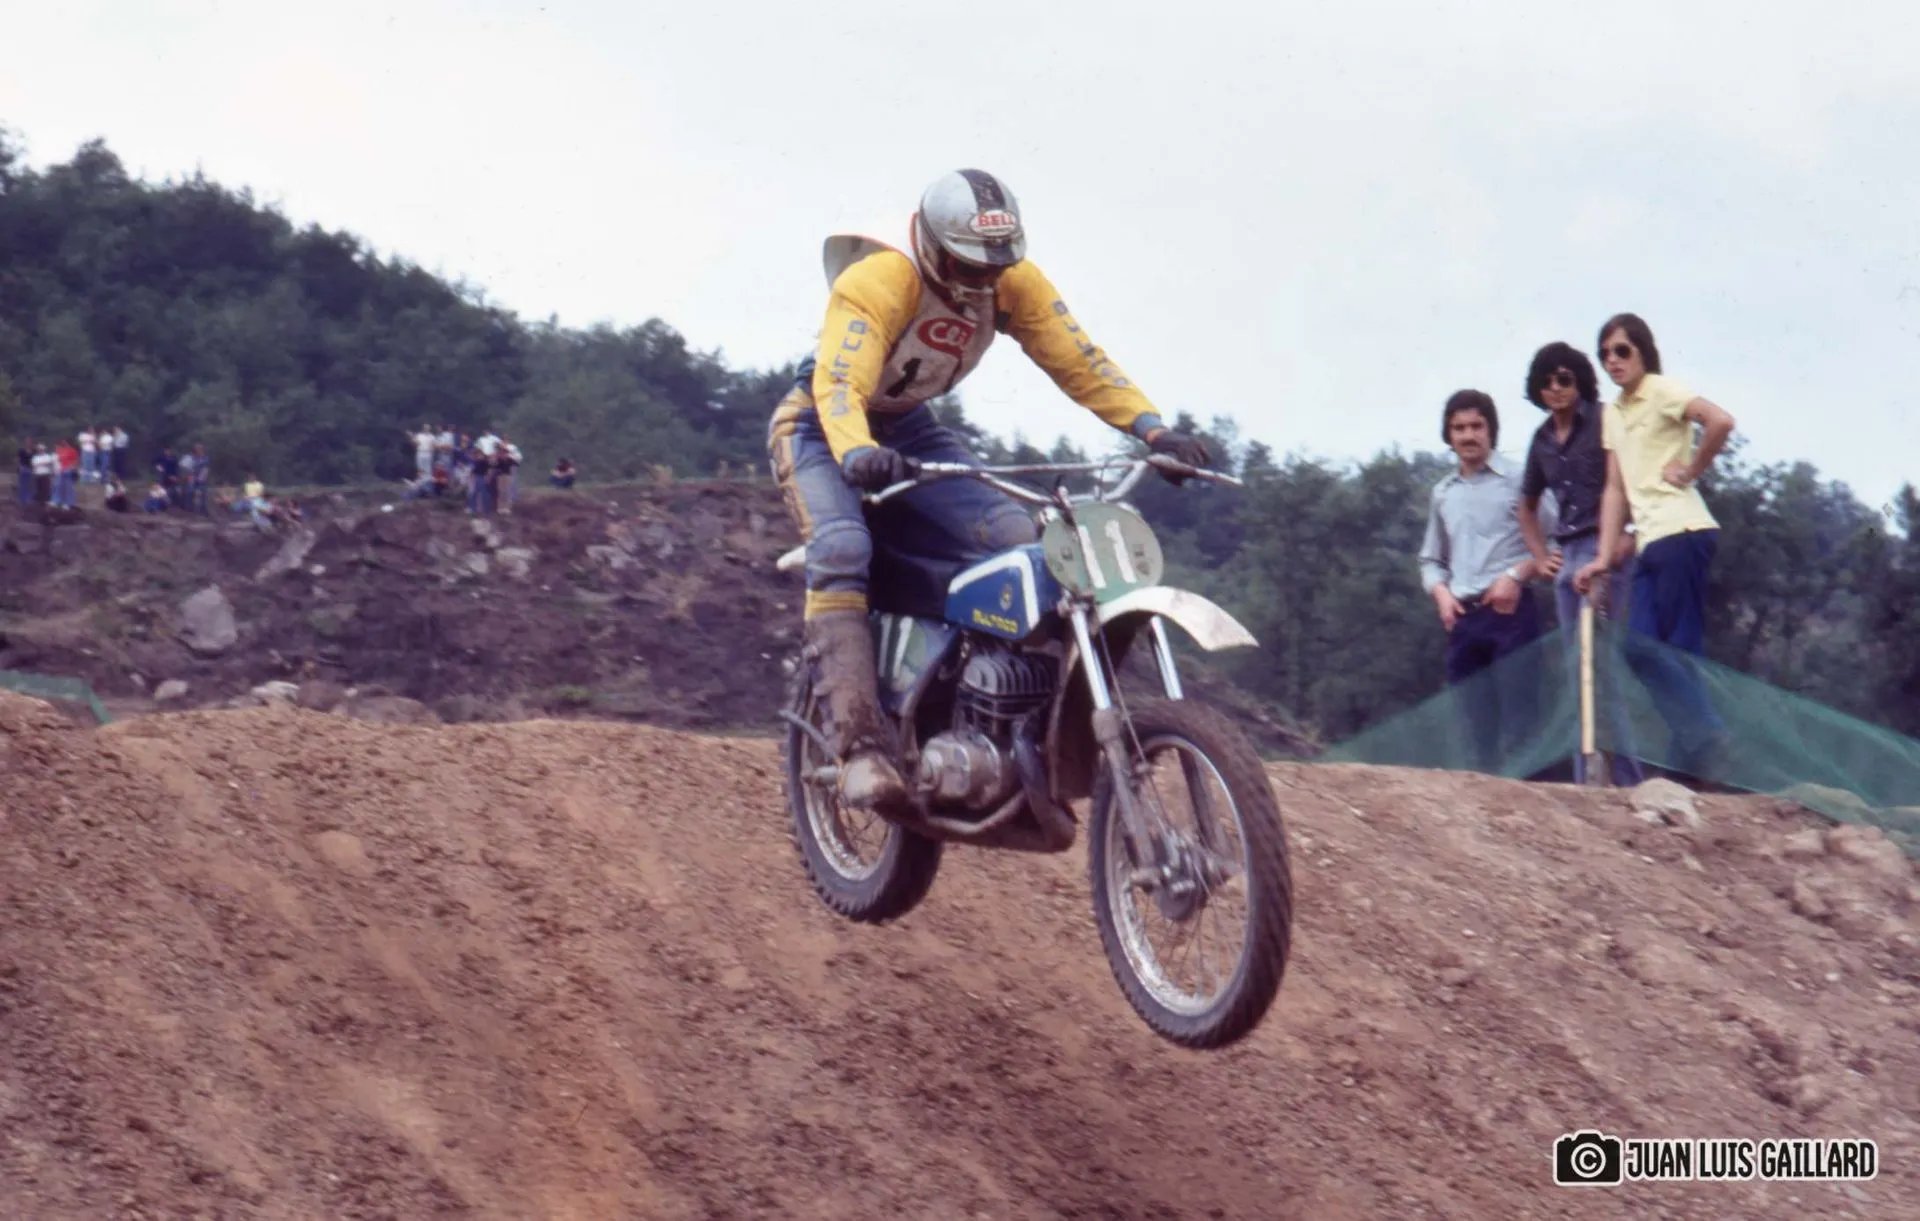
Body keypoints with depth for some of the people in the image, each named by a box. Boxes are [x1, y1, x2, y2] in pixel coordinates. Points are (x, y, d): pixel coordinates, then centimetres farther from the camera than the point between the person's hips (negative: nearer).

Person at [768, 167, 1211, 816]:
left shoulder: (1014, 282, -12)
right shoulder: (878, 281, -31)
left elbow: (1079, 360, -14)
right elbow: (839, 383, -42)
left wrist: (1151, 428, -29)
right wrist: (856, 452, -63)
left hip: (908, 428, 6)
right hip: (819, 425, -6)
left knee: (1021, 540, -16)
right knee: (842, 549, -34)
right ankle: (861, 746, -41)